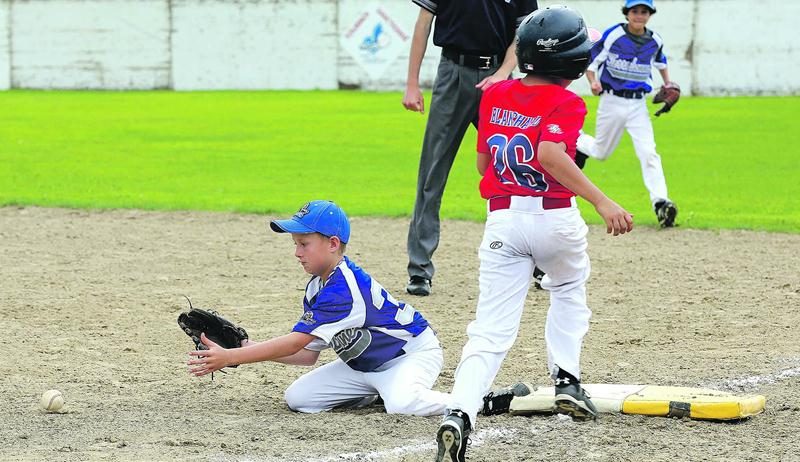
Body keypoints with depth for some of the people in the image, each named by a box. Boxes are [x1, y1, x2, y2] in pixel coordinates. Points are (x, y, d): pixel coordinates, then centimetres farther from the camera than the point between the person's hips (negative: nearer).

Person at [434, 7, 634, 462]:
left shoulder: (495, 95, 8)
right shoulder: (566, 103, -9)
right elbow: (550, 155, -26)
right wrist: (602, 202, -30)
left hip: (501, 220, 3)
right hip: (555, 217, -3)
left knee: (490, 333, -3)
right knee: (569, 292, 30)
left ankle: (459, 414, -24)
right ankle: (567, 380, 20)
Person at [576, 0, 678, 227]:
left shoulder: (655, 41, 3)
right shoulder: (612, 35, -11)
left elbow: (660, 62, 25)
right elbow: (590, 61, -8)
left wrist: (668, 85, 14)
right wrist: (593, 83, -25)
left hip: (638, 104, 2)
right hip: (612, 101, -2)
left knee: (648, 153, -14)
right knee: (601, 152, 13)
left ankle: (660, 202, -22)